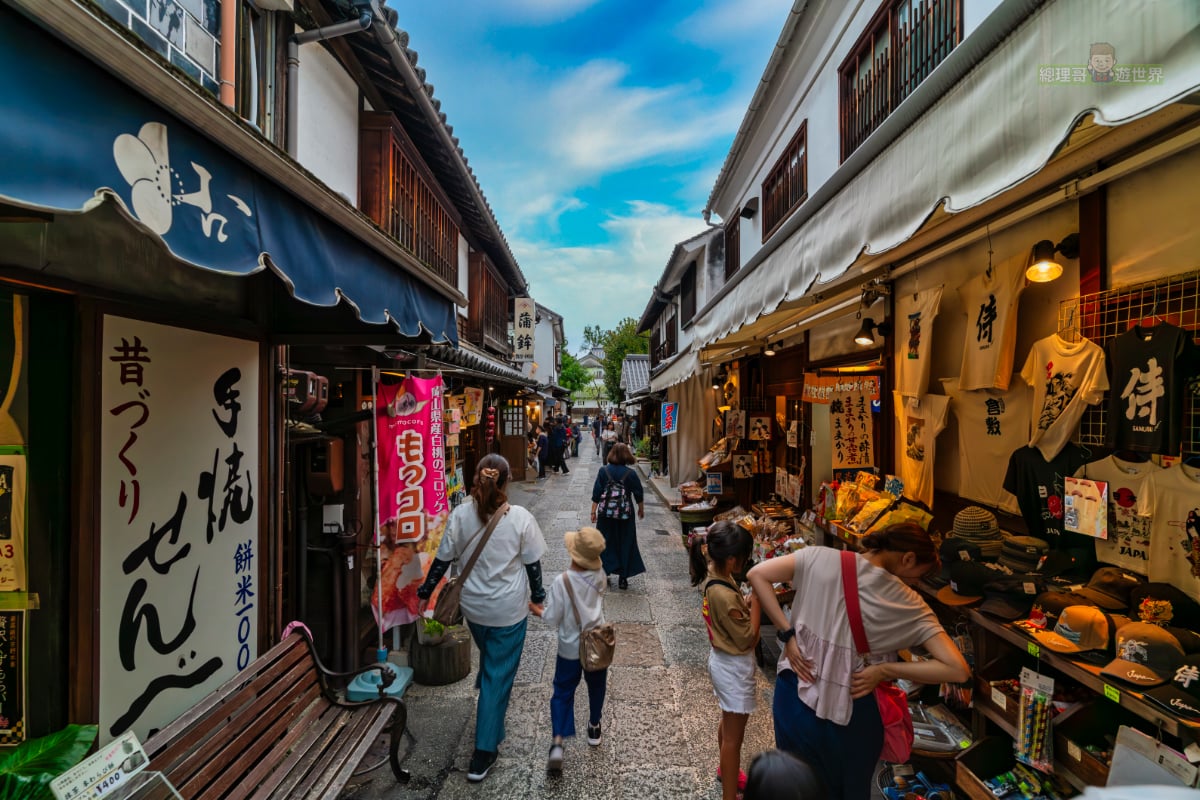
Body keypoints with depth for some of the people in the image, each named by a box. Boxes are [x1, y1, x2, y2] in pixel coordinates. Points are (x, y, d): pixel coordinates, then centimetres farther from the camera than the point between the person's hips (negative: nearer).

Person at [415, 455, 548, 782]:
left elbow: (442, 560, -5)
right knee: (499, 675, 10)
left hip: (473, 606, 3)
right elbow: (532, 564, -9)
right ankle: (483, 754, 19)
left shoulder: (460, 515, -13)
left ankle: (489, 700, 57)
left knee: (490, 660, 31)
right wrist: (538, 596, 7)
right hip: (509, 609, -3)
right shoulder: (521, 518, -19)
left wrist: (425, 592, 10)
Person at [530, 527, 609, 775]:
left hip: (570, 649, -3)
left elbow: (552, 620, -16)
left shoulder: (561, 582, -25)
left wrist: (537, 610, 2)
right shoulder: (599, 576, -14)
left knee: (563, 693, 13)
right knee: (596, 687, 26)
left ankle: (557, 743, 0)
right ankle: (594, 728, 45)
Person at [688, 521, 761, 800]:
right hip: (735, 667, -9)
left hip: (724, 662, 9)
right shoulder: (723, 594, -35)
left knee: (728, 723, 30)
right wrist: (756, 598, -23)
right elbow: (747, 639, -25)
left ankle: (726, 770, 51)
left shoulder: (714, 576, -7)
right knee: (733, 735, 10)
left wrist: (749, 600, -8)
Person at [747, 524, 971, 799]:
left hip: (795, 695, 2)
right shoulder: (907, 603, -12)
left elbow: (757, 574, -12)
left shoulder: (819, 558, -11)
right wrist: (884, 670, -11)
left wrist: (787, 634, -9)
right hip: (848, 715, -1)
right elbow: (958, 670, -13)